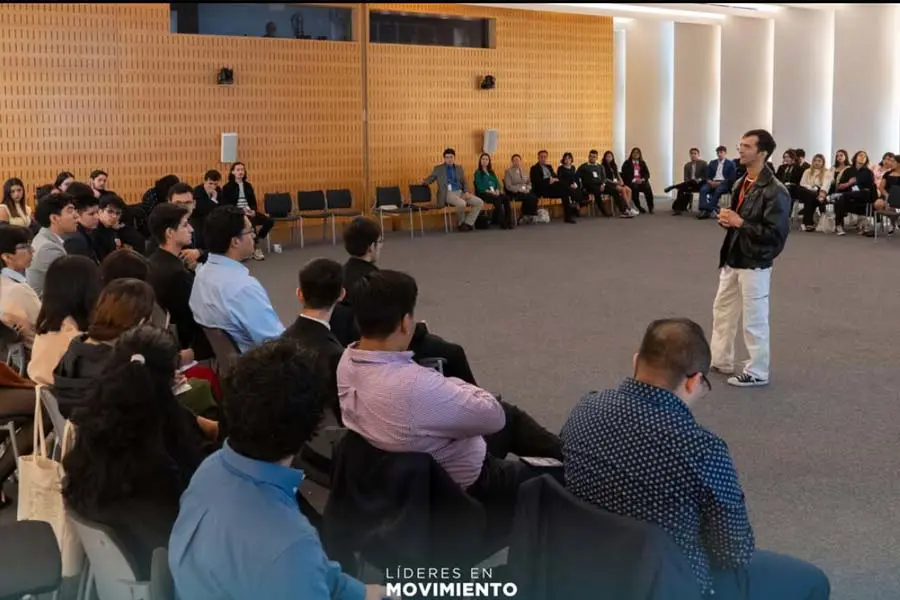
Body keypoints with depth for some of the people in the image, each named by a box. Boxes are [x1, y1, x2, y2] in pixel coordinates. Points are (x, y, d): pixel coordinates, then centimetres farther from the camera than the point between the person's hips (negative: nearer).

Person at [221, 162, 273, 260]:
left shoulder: (248, 185, 17)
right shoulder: (228, 187, 2)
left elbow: (253, 202, 15)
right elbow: (226, 205, -6)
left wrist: (253, 210, -9)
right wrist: (242, 210, -19)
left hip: (250, 212, 5)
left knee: (269, 222, -17)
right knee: (252, 223, -36)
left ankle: (256, 244, -2)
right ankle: (256, 248, -16)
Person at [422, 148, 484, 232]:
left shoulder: (459, 168, 17)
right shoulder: (438, 169, 7)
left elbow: (464, 182, 16)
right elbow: (430, 178, 9)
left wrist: (466, 192, -3)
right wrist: (424, 181, -15)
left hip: (460, 192, 5)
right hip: (448, 193, -5)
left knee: (480, 202, -11)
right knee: (461, 203, -36)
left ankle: (468, 223, -4)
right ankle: (460, 224, -9)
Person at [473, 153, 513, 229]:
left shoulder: (491, 172, 24)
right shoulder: (478, 172, 5)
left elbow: (497, 183, 14)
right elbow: (479, 187, -7)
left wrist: (497, 190, -7)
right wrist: (489, 191, -18)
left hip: (494, 192, 6)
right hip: (483, 193, -6)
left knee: (506, 197, -25)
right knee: (497, 199, -35)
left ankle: (509, 221, -32)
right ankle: (502, 223, -37)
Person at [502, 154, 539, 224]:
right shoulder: (508, 171, 0)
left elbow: (529, 183, 18)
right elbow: (508, 186, -10)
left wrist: (527, 189, -5)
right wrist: (520, 189, -18)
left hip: (525, 191, 5)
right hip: (514, 193, -5)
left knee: (534, 197, -26)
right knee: (528, 198, -31)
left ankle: (531, 216, -16)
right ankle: (525, 216, -16)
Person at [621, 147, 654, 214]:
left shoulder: (642, 163, 23)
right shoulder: (627, 163, 13)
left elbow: (647, 173, 14)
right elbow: (625, 174, 1)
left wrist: (643, 179, -8)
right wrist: (633, 180, -12)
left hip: (641, 181, 3)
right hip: (631, 182, -3)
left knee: (648, 188, -31)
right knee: (635, 188, -38)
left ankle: (650, 208, -23)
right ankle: (639, 208, -28)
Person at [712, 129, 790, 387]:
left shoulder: (775, 191, -18)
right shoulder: (741, 183, 9)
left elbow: (776, 233, -22)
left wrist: (740, 223, -23)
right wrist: (726, 219, -1)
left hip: (755, 264, -9)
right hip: (732, 259, 9)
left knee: (754, 320, 1)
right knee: (722, 310, 18)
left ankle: (757, 372, 15)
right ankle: (720, 360, 34)